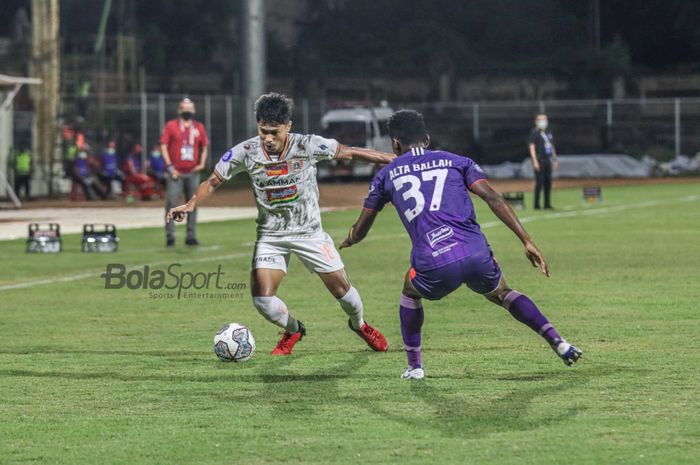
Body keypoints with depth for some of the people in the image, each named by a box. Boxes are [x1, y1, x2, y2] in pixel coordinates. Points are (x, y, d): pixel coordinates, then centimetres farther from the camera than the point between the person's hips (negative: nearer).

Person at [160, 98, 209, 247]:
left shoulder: (199, 127, 11)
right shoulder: (171, 126, 1)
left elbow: (204, 147, 19)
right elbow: (164, 146, -2)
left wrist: (202, 163, 2)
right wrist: (170, 167, -9)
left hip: (193, 173, 4)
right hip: (176, 173, -4)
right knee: (171, 203, -9)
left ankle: (191, 236, 10)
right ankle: (170, 236, -7)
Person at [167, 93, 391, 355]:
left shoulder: (308, 146, -18)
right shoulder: (246, 152, -16)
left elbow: (350, 153, -8)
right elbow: (213, 182, -6)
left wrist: (395, 160, -7)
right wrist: (190, 205, -23)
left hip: (309, 232, 0)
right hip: (270, 236, 0)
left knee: (341, 287, 3)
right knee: (262, 298, -15)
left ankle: (359, 324, 38)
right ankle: (293, 331, 18)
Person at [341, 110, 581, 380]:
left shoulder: (386, 175, 19)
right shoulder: (456, 162, 19)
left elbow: (361, 229, 27)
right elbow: (492, 198, 5)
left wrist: (349, 241, 52)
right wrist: (527, 241, 2)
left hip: (433, 266, -1)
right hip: (477, 256, 1)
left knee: (410, 293, 32)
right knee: (501, 294, 29)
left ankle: (414, 366, 29)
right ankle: (558, 342, 12)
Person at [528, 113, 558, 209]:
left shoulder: (548, 133, 18)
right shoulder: (534, 133, -5)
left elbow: (552, 147, 23)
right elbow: (531, 147, -10)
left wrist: (555, 160, 20)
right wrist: (535, 161, -17)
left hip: (547, 161, 7)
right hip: (539, 161, -7)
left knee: (548, 183, 6)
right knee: (539, 182, -8)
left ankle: (547, 204, 12)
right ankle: (536, 204, -3)